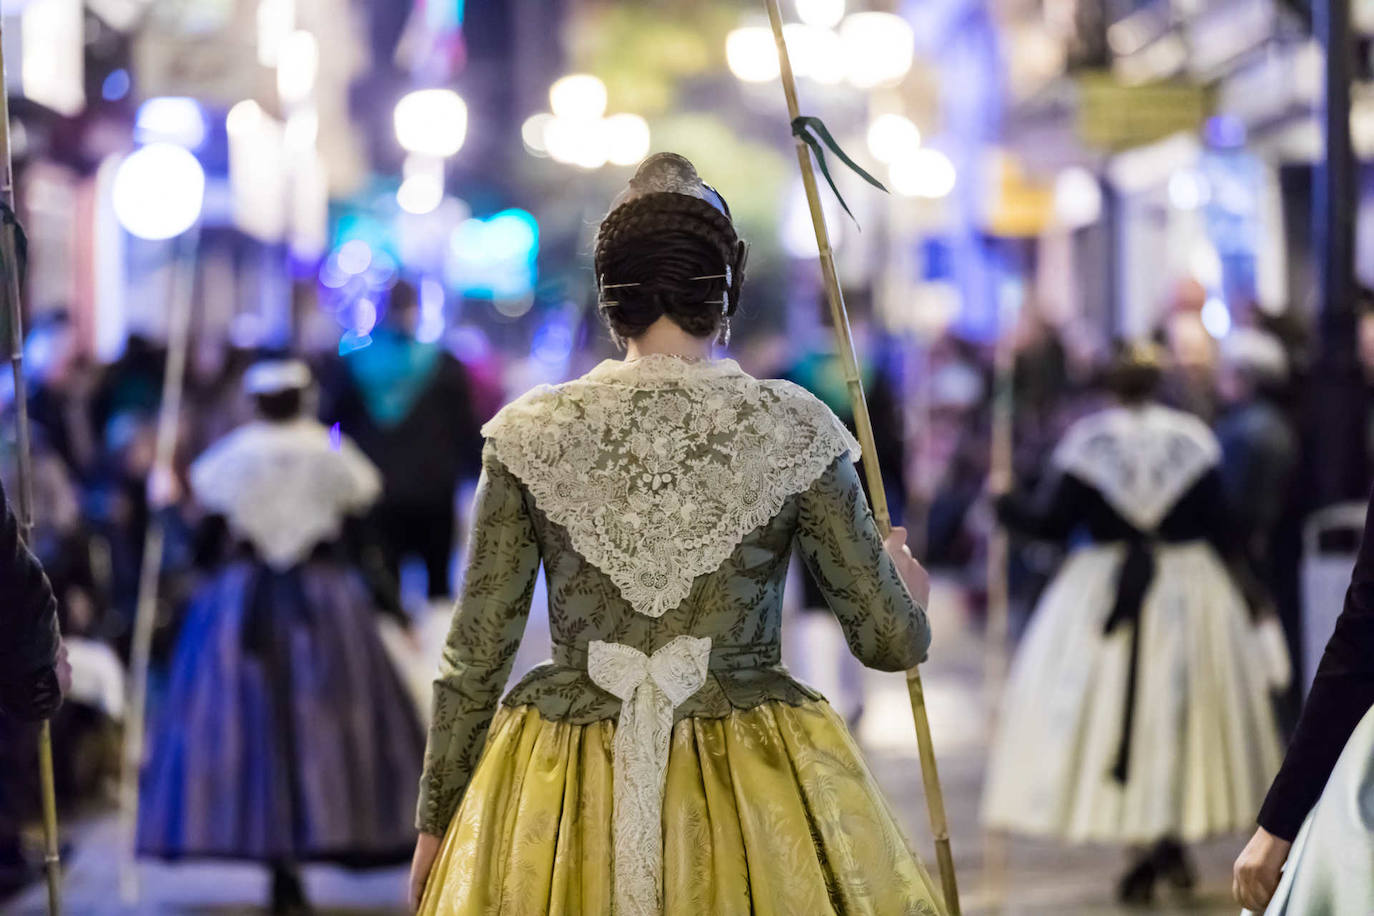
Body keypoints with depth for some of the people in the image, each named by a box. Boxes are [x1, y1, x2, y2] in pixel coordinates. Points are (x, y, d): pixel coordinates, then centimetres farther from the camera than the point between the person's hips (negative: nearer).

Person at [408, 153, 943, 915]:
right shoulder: (793, 430, -6)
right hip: (755, 793, -1)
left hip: (564, 810, 1)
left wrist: (438, 819, 9)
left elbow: (475, 658, -1)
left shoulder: (529, 436, -4)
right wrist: (908, 588, 22)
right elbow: (889, 640, -2)